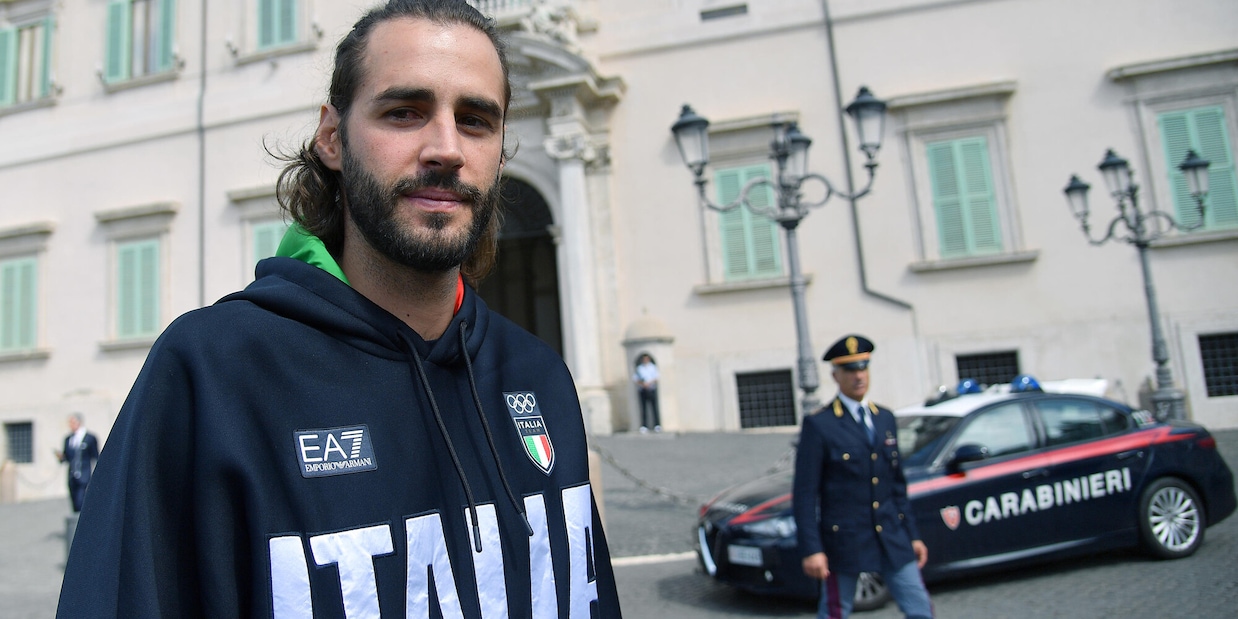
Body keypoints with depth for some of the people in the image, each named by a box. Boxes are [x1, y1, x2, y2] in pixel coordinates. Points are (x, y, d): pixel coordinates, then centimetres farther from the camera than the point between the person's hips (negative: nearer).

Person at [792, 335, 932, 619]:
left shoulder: (885, 419, 9)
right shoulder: (818, 425, -10)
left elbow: (897, 484, 15)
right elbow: (804, 493, -11)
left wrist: (912, 535, 13)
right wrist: (811, 549, -15)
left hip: (892, 537, 5)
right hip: (844, 540, -5)